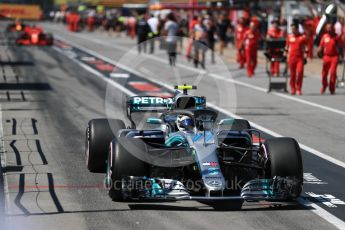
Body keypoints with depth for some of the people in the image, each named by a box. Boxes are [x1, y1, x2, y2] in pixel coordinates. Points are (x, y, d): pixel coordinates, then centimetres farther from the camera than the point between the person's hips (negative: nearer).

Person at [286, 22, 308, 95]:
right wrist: (287, 54, 9)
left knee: (300, 73, -12)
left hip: (300, 58, -2)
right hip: (291, 58, 2)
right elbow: (287, 47, 17)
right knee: (292, 74, 3)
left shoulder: (302, 37, 3)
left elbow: (304, 48, 7)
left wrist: (305, 57, 0)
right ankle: (293, 89, 13)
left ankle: (299, 89, -1)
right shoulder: (289, 37, 8)